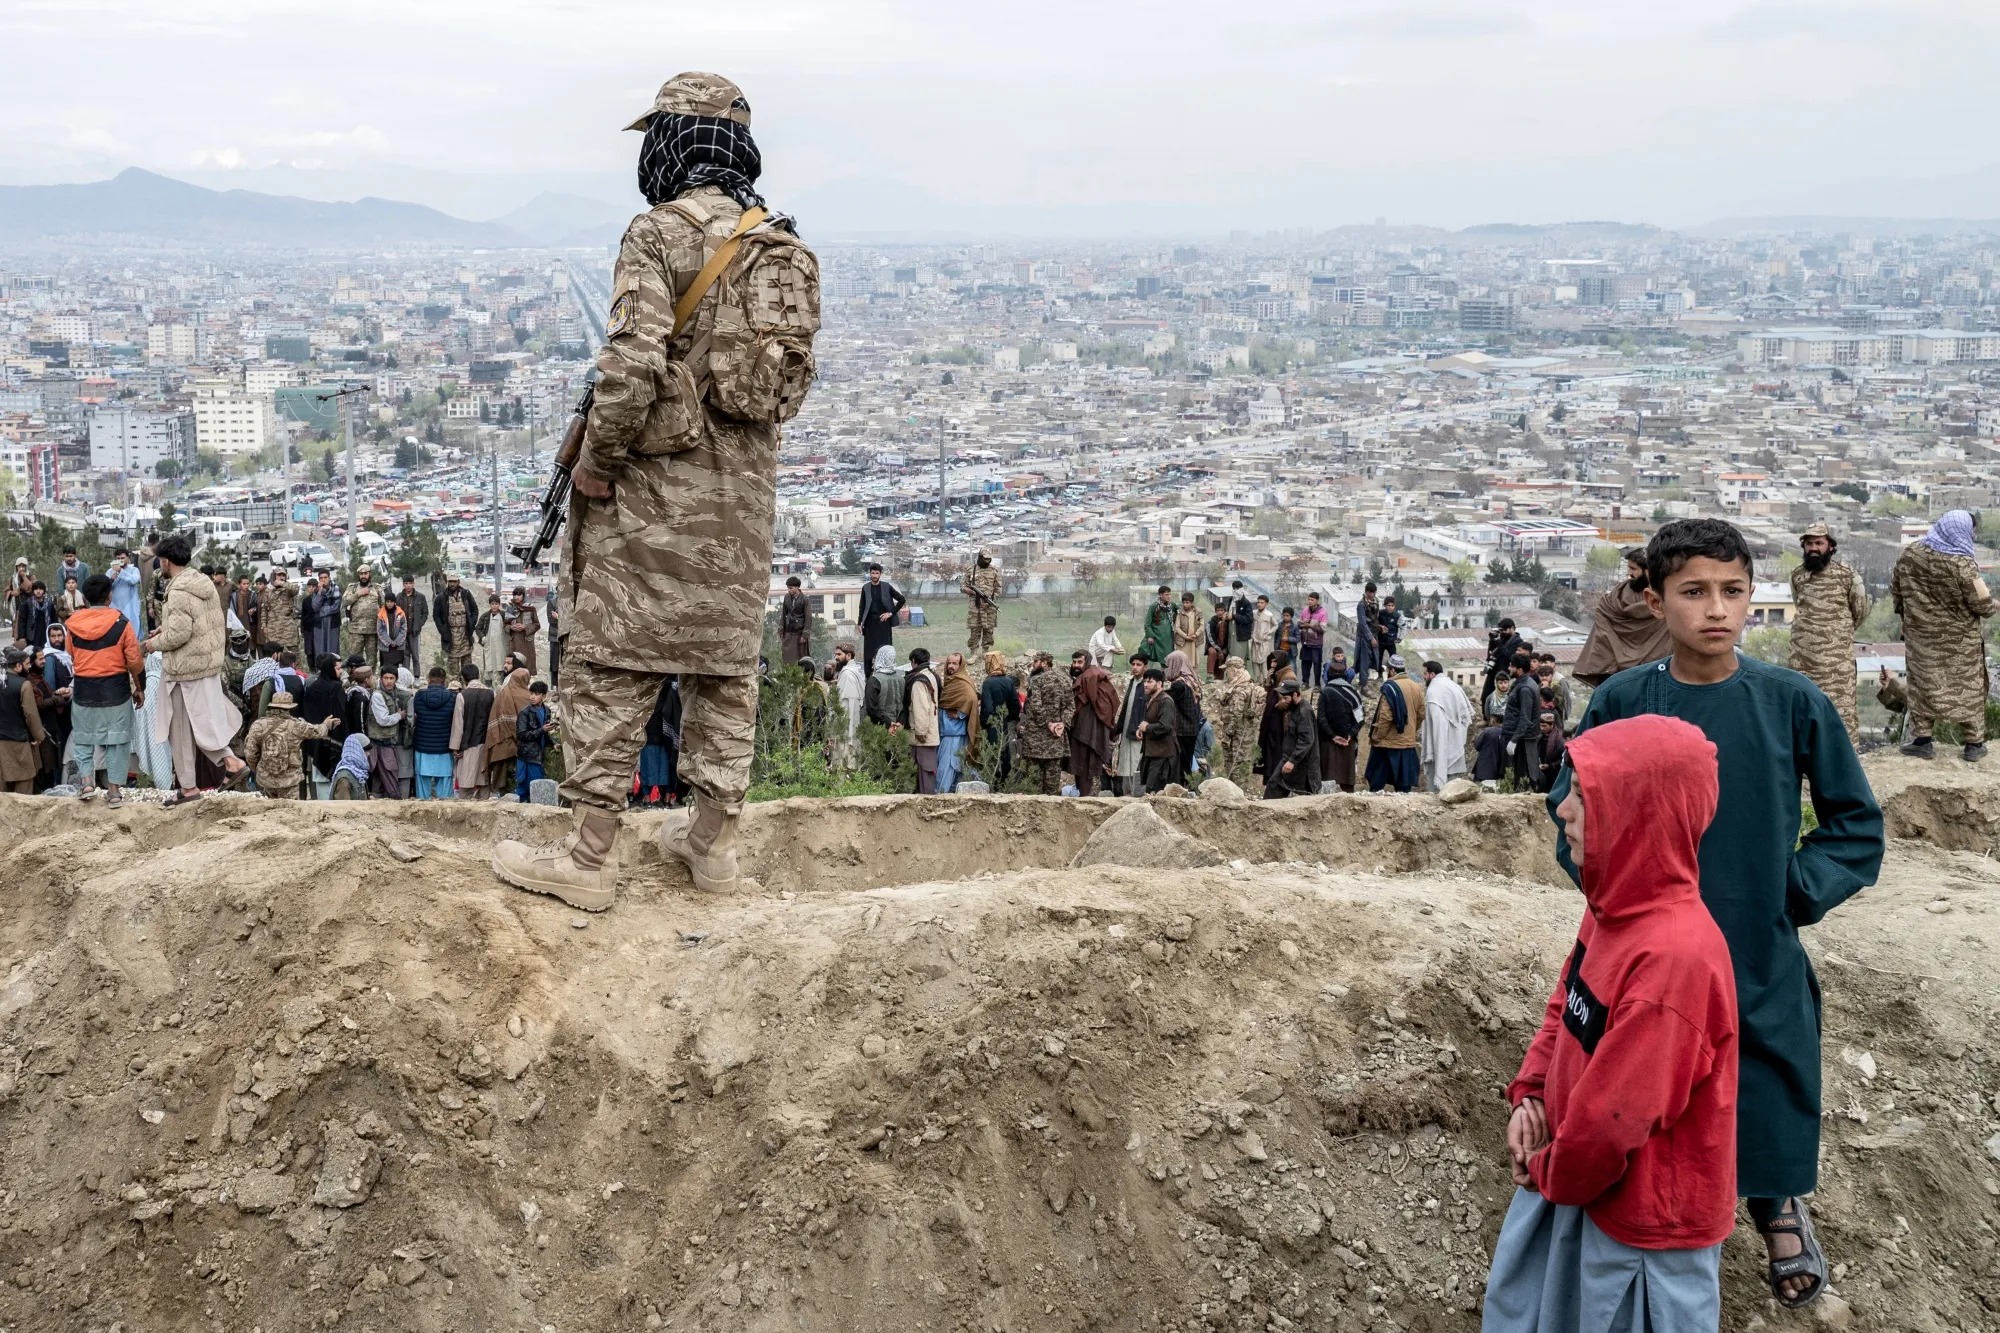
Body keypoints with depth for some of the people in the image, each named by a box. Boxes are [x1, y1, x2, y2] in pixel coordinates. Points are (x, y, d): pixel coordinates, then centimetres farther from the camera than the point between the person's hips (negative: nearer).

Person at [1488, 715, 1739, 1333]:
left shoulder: (1674, 956, -33)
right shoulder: (1613, 908, -3)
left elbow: (1613, 1115, -27)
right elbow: (1565, 1005, 13)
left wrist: (1552, 1174, -10)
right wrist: (1528, 1096, -2)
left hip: (1644, 1217, -9)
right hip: (1579, 1179, 9)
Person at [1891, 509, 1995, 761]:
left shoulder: (1910, 553, -7)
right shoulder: (1962, 564, -22)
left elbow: (1895, 589, 4)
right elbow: (1983, 604, -17)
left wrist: (1907, 613, 20)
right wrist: (1989, 606, 7)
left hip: (1921, 634, 3)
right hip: (1960, 639, -3)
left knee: (1923, 684, 13)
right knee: (1968, 687, 10)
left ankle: (1921, 740, 14)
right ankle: (1974, 743, 17)